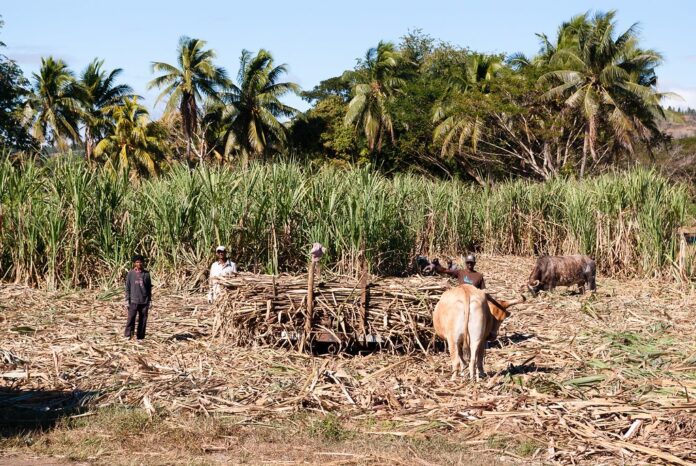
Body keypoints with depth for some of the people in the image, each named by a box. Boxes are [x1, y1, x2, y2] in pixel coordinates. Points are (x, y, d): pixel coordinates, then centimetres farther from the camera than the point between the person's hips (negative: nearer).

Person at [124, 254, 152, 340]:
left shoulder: (146, 274, 7)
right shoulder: (131, 273, 2)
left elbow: (149, 288, 11)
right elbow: (127, 287, 4)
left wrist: (150, 300, 8)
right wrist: (127, 299, -2)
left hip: (144, 301, 2)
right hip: (133, 300, -2)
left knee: (143, 319, 3)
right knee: (131, 318, -9)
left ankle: (140, 336, 10)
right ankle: (127, 335, -4)